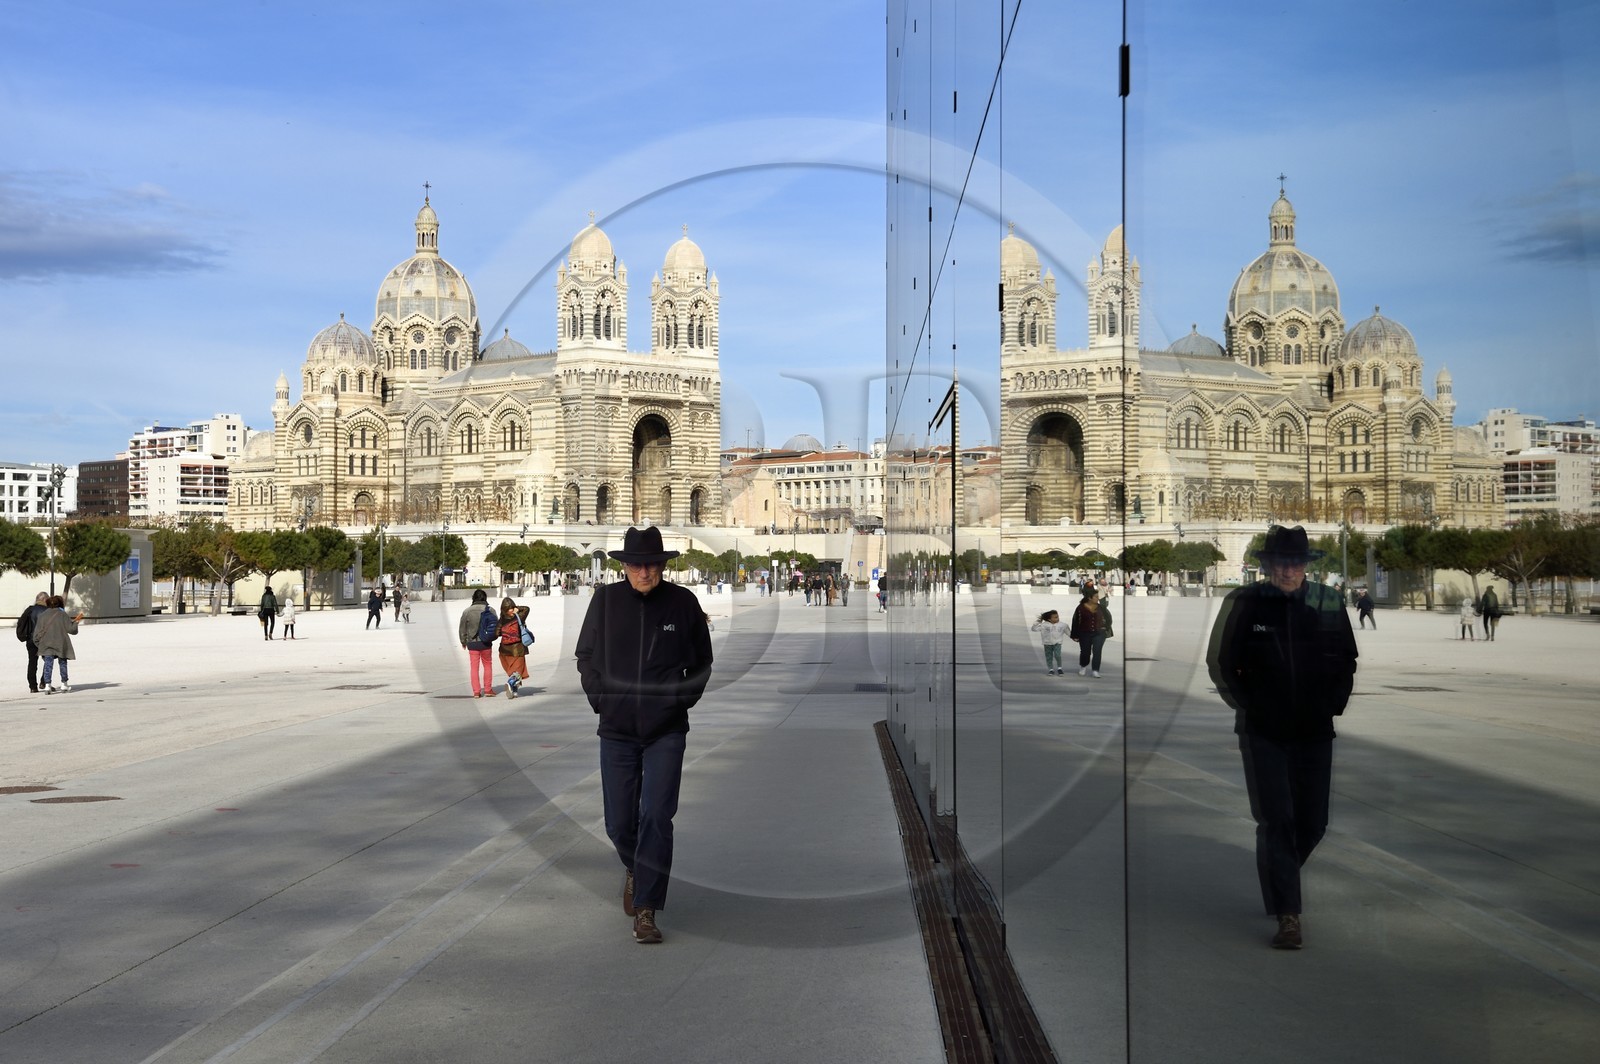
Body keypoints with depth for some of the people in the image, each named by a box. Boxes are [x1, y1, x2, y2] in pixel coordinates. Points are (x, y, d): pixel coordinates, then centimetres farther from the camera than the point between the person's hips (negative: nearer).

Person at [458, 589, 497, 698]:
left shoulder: (467, 611, -6)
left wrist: (463, 642, 16)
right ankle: (488, 690, 16)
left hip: (472, 643, 0)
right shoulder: (490, 611, -6)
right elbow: (497, 626, -1)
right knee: (487, 665, 15)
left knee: (474, 667, 7)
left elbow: (462, 628, 1)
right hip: (486, 643, 0)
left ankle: (476, 691, 5)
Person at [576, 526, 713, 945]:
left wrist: (682, 700, 3)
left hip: (666, 731, -1)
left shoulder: (682, 602, -1)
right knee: (619, 822, 6)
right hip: (616, 730, 2)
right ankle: (633, 868, 40)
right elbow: (585, 656, 12)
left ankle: (646, 911, -4)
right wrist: (600, 700, 3)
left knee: (656, 817, -10)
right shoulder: (606, 600, 0)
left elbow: (701, 662, 12)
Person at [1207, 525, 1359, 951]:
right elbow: (1220, 662, 4)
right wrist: (1247, 706, 0)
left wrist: (1333, 705, 5)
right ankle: (1287, 914, -3)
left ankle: (1278, 881, 37)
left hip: (1315, 732, 3)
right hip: (1263, 732, -3)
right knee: (1276, 820, -8)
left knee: (1313, 822, 9)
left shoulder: (1328, 604, 1)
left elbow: (1347, 661, 14)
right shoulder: (1244, 604, -7)